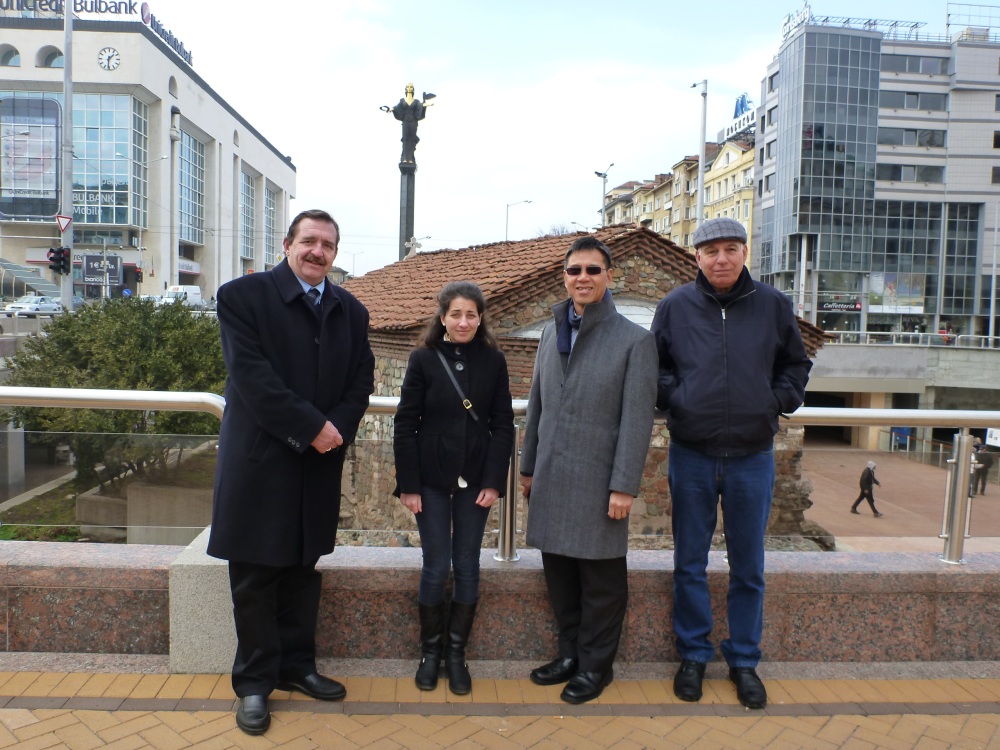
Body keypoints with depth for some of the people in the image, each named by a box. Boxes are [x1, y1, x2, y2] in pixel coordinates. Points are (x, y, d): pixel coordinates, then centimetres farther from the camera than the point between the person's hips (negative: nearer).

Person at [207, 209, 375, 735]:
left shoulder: (350, 311, 10)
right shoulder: (243, 295, -5)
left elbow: (362, 379, 6)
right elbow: (251, 375, -15)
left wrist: (338, 427, -13)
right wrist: (311, 427, -18)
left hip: (319, 464, 5)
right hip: (259, 460, -4)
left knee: (303, 570, 15)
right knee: (255, 575, 6)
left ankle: (296, 666, 31)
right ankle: (254, 682, 21)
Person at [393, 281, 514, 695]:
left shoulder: (493, 361, 1)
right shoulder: (423, 359, -3)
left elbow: (503, 425, 2)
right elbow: (405, 425, -2)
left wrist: (494, 482, -5)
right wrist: (408, 484, -6)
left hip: (475, 479, 1)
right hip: (432, 479, -1)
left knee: (467, 567, 7)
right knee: (435, 567, 4)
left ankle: (456, 653, 23)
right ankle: (430, 651, 23)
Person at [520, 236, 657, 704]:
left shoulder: (634, 340, -6)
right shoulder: (551, 333, 11)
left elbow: (637, 419, -10)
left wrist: (624, 487, -14)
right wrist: (528, 466, 13)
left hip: (597, 480, -5)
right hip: (551, 477, 5)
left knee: (601, 581, 8)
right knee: (559, 573, 15)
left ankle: (596, 665, 25)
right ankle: (569, 653, 33)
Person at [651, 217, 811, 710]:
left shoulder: (773, 305, 1)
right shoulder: (675, 306, -1)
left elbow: (796, 365, 12)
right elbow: (653, 367, 8)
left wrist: (776, 402, -3)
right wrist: (674, 399, -8)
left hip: (752, 457, 1)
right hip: (691, 456, 0)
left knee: (748, 568, 11)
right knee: (690, 564, 10)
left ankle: (744, 660, 29)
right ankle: (693, 655, 28)